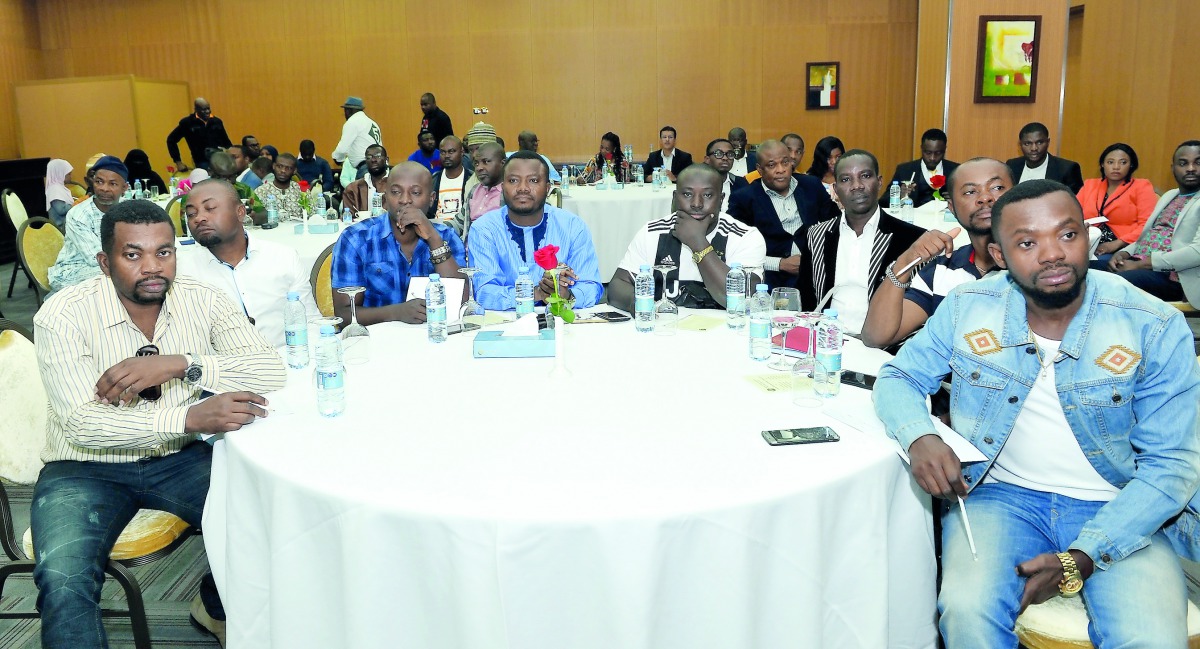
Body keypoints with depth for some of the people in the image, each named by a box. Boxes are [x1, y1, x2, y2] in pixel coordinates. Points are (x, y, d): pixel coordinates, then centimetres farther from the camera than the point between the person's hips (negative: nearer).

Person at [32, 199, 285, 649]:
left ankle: (216, 608, 13)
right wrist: (189, 417, -37)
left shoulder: (203, 302, -6)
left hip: (177, 459, 3)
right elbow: (82, 423, -24)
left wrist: (180, 364, -30)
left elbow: (272, 370, -16)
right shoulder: (63, 316, -14)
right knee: (63, 582, -30)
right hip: (86, 469, -2)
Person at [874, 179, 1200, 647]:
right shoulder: (967, 308, -4)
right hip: (1000, 495, 1)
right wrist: (919, 437, -19)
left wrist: (1082, 558, -19)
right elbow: (897, 378, 5)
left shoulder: (1156, 328, -9)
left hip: (1119, 508, 0)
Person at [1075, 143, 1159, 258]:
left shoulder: (1142, 186, 8)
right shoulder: (1090, 185, 19)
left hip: (1123, 251, -3)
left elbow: (1147, 225, -3)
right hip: (1089, 248, 3)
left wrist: (1116, 244, -16)